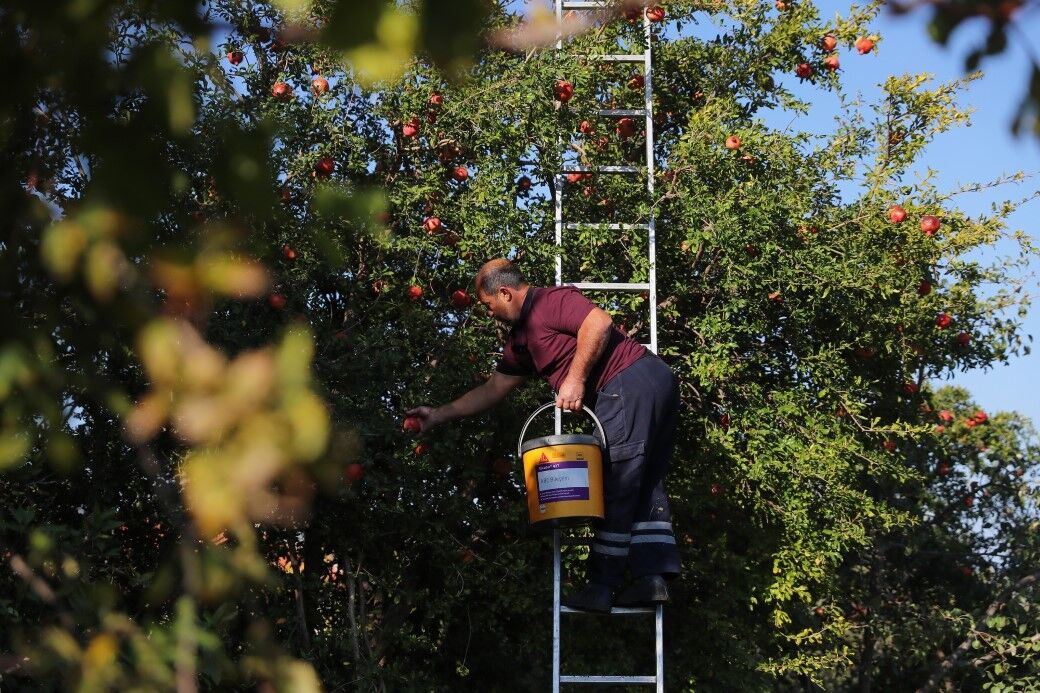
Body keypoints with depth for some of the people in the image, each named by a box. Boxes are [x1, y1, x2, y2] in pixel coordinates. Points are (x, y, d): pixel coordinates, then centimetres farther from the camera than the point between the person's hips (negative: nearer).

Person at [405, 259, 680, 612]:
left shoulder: (551, 302, -5)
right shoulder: (522, 338, 24)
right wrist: (439, 415, 28)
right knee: (644, 486, 9)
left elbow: (599, 323, -22)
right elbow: (493, 389, 29)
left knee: (615, 487, -6)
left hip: (630, 382, -11)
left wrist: (576, 379, -17)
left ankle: (602, 586, -2)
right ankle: (653, 577, 5)